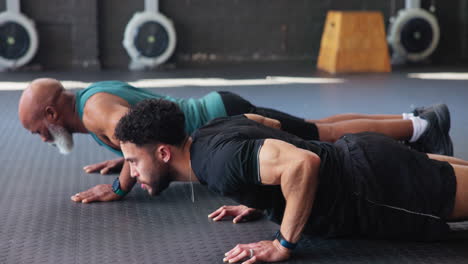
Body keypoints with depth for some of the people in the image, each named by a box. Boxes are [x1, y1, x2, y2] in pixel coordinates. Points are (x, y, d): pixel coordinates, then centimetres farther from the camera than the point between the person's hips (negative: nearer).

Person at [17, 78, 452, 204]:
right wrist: (125, 158, 17)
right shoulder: (98, 92, 11)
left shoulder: (94, 110, -18)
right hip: (220, 113, 9)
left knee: (330, 140, 0)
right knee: (319, 132, 18)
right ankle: (415, 120, 25)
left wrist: (120, 186, -26)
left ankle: (421, 126, 7)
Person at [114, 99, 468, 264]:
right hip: (358, 157, 9)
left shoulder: (218, 161, -28)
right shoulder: (209, 135, 3)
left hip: (374, 186, -9)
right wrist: (254, 203, 18)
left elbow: (303, 163, -39)